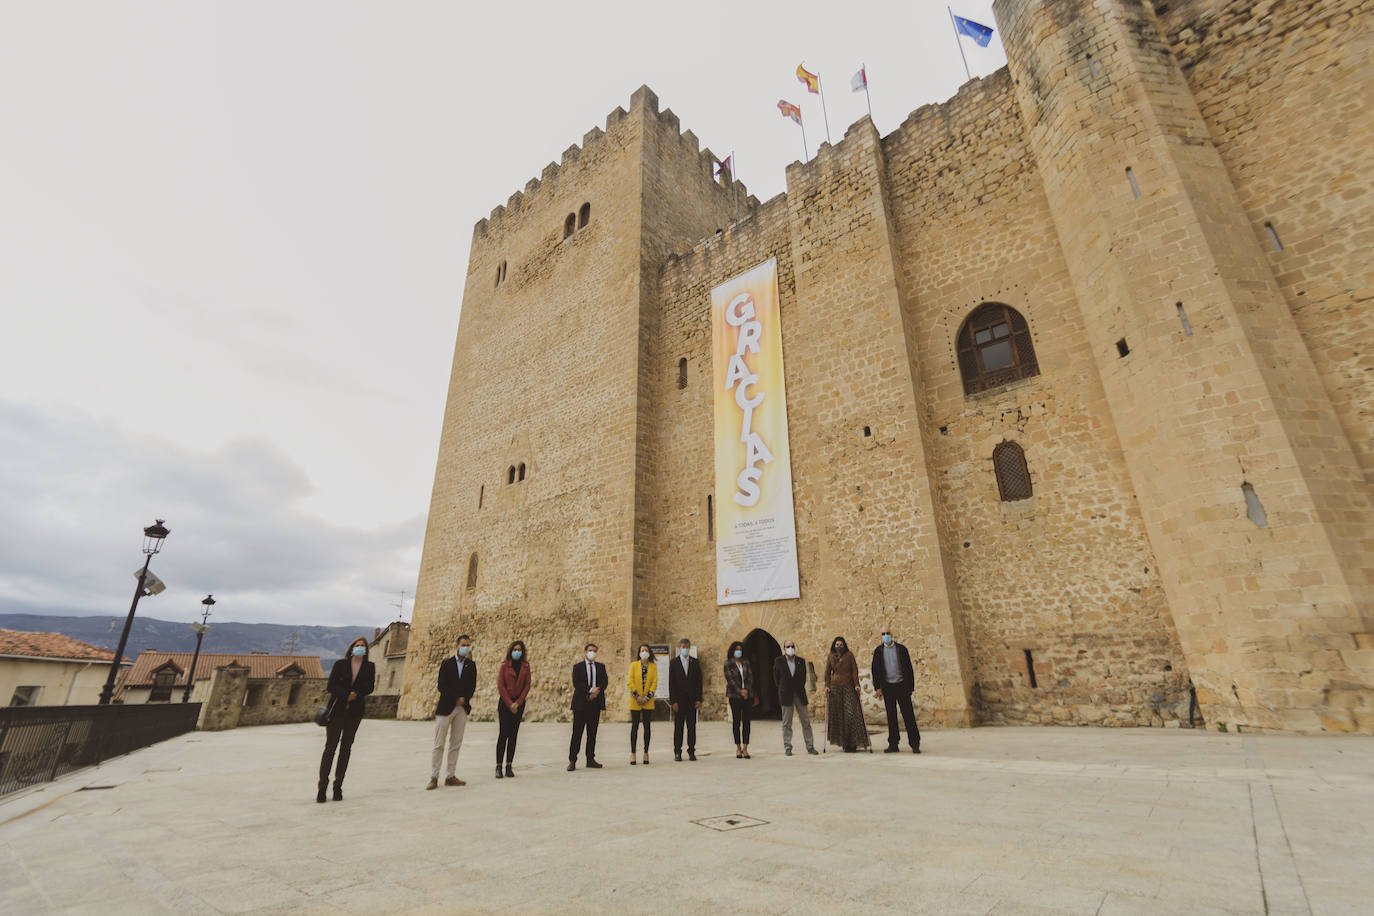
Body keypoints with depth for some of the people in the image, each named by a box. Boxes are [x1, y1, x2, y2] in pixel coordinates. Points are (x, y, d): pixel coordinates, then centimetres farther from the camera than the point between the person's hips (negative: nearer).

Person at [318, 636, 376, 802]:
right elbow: (330, 686, -4)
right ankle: (322, 786, 6)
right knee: (330, 747, -3)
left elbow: (369, 687, -1)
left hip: (354, 713, 2)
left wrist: (356, 694, -17)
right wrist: (347, 695, -16)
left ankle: (338, 786, 12)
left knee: (346, 748, 5)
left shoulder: (369, 667, 5)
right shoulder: (340, 664, 1)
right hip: (337, 710, -1)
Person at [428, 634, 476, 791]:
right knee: (439, 744, 0)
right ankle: (433, 778, 7)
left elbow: (472, 686, 6)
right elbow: (442, 686, -5)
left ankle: (451, 776, 12)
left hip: (462, 708, 3)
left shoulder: (471, 665, 8)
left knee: (456, 744, 5)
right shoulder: (446, 663, 1)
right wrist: (456, 699, -10)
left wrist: (464, 698, -11)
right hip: (445, 707, -3)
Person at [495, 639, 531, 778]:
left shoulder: (525, 666, 5)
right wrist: (509, 704, -9)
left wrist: (518, 703, -6)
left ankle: (509, 766, 9)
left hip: (519, 703, 2)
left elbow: (527, 686, 4)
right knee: (503, 734, -4)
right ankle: (498, 767, 2)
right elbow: (500, 686, -5)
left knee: (513, 735, 4)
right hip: (505, 703, -2)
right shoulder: (504, 665, -2)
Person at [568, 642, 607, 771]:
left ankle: (590, 760, 13)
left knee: (592, 733, 7)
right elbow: (576, 684, -7)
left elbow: (604, 682, 5)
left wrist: (596, 693, -11)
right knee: (577, 733, -3)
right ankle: (572, 761, 2)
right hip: (581, 703, -3)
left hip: (595, 703, 3)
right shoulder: (578, 667, 5)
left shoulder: (601, 667, 13)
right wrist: (590, 691, -16)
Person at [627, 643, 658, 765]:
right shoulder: (634, 665, 4)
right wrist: (637, 696, -11)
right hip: (635, 701, -1)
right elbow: (630, 682, -2)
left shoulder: (653, 666, 5)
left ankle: (646, 753, 11)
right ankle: (633, 753, 9)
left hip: (648, 701, 1)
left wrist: (647, 697, -9)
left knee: (647, 726, 4)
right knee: (635, 726, 2)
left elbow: (654, 683, 1)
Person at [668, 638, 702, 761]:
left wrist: (698, 699, -2)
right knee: (678, 726, 3)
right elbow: (671, 683, -2)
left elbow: (699, 682, 6)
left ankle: (691, 751, 12)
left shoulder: (695, 662, 6)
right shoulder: (674, 663, 1)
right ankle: (677, 752, 11)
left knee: (692, 726, 4)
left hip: (692, 700, 2)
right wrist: (673, 701, -8)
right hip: (679, 700, -1)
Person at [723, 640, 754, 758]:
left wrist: (747, 690, -6)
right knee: (736, 721, 0)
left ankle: (745, 748, 4)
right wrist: (740, 691, -12)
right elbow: (730, 679, -7)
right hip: (734, 696, -3)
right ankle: (738, 748, 9)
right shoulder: (728, 663, 0)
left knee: (746, 721, 1)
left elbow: (750, 677, 7)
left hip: (747, 695, 3)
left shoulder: (746, 662, 11)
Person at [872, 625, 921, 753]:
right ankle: (893, 744, 12)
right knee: (891, 716, 5)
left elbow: (909, 668, 3)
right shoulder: (878, 651, 5)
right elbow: (875, 670, 5)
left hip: (901, 685, -1)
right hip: (887, 687, 1)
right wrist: (877, 687, -2)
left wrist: (910, 686, -1)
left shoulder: (901, 649, 2)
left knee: (908, 715, -3)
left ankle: (915, 744, 5)